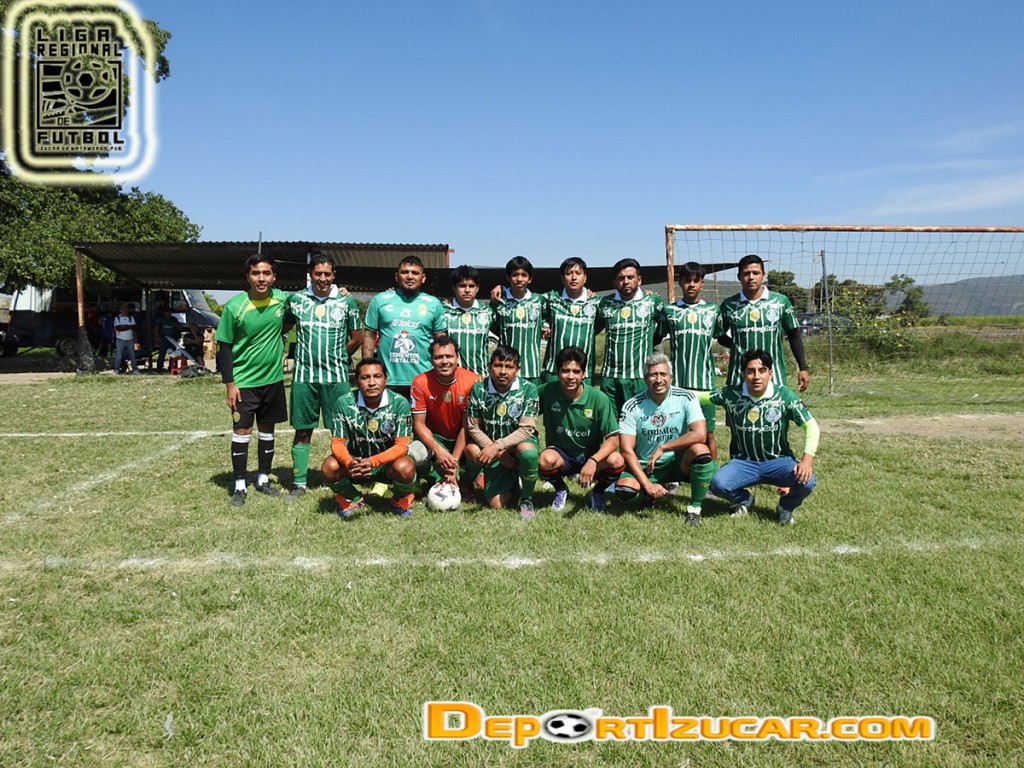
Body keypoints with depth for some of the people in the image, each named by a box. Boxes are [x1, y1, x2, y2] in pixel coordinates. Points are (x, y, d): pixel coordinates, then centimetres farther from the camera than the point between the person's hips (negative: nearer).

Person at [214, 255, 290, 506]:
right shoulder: (234, 306, -14)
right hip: (243, 381, -4)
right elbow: (224, 347, -9)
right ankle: (239, 486, 11)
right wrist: (229, 383, -12)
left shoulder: (282, 298, -4)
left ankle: (263, 479, 27)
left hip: (273, 378, 4)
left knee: (267, 428, 13)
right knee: (242, 430, 0)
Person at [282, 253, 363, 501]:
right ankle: (298, 483, 15)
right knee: (302, 431, 7)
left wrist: (336, 358, 7)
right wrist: (309, 357, 9)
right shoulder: (296, 299, 4)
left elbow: (356, 339, 8)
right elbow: (283, 329, 15)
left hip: (336, 377, -1)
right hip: (304, 376, 1)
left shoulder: (346, 301, 1)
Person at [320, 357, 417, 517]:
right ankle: (352, 499, 8)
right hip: (356, 462, 2)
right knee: (329, 468, -27)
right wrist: (349, 463, -33)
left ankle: (401, 500, 4)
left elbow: (402, 445, -18)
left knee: (405, 468, -34)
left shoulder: (399, 403, -17)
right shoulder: (344, 403, -13)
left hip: (387, 463, -1)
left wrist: (373, 461, -34)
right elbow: (337, 443, -10)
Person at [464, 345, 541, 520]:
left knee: (527, 451, -39)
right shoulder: (478, 389, -9)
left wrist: (496, 446, -28)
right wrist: (499, 454, -13)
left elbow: (526, 429, -17)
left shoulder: (528, 389, -14)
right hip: (494, 451, 2)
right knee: (497, 505, -8)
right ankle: (512, 478, 29)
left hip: (520, 442, -2)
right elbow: (473, 428, -4)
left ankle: (526, 498, -10)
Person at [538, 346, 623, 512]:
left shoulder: (598, 399, -16)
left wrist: (593, 461, -33)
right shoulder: (547, 392, -13)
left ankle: (598, 492, 5)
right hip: (561, 455, 0)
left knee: (616, 460, -31)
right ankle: (560, 490, 3)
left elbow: (613, 439, -17)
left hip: (591, 456, 0)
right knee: (546, 459, -35)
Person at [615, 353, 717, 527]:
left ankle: (694, 508, -11)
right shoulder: (632, 406, -10)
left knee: (701, 450, -32)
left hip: (677, 462, 0)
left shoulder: (686, 398, -11)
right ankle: (651, 490, 9)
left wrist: (662, 448, -23)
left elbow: (700, 434, -23)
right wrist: (647, 484, -22)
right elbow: (627, 450, -13)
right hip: (644, 467, 1)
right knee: (624, 490, -29)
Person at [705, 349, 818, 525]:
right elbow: (700, 397, 3)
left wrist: (807, 460, -24)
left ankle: (785, 507, 8)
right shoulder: (731, 394, -9)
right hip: (743, 462, 1)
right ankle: (744, 500, 12)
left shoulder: (784, 395, -12)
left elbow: (811, 426, -11)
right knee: (718, 484, -28)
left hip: (778, 461, 0)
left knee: (806, 481, -30)